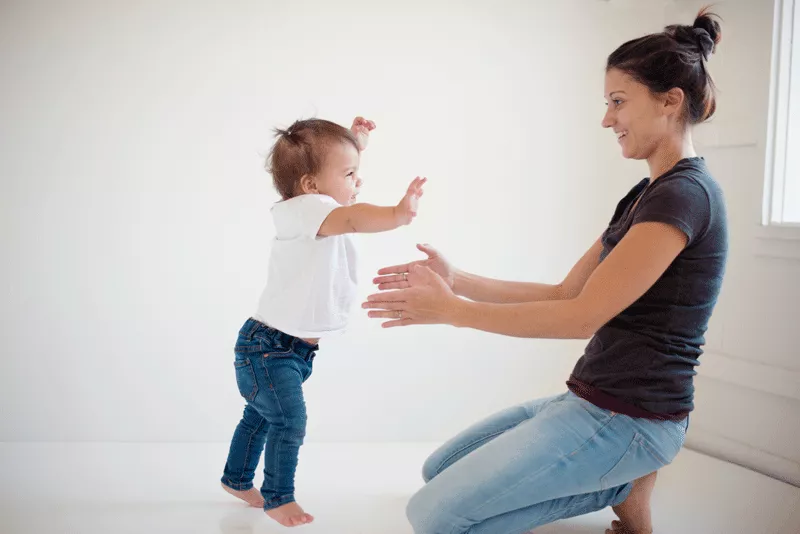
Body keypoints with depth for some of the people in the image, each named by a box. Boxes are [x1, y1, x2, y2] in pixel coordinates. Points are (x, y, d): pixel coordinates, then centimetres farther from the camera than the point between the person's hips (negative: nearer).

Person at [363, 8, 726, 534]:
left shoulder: (684, 194, -19)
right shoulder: (648, 194, 13)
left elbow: (583, 315, -23)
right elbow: (565, 293, 9)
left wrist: (452, 309, -17)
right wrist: (458, 280, 0)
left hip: (627, 419, -10)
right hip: (590, 401, 10)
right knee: (438, 471, 16)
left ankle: (622, 490, -1)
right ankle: (621, 480, 11)